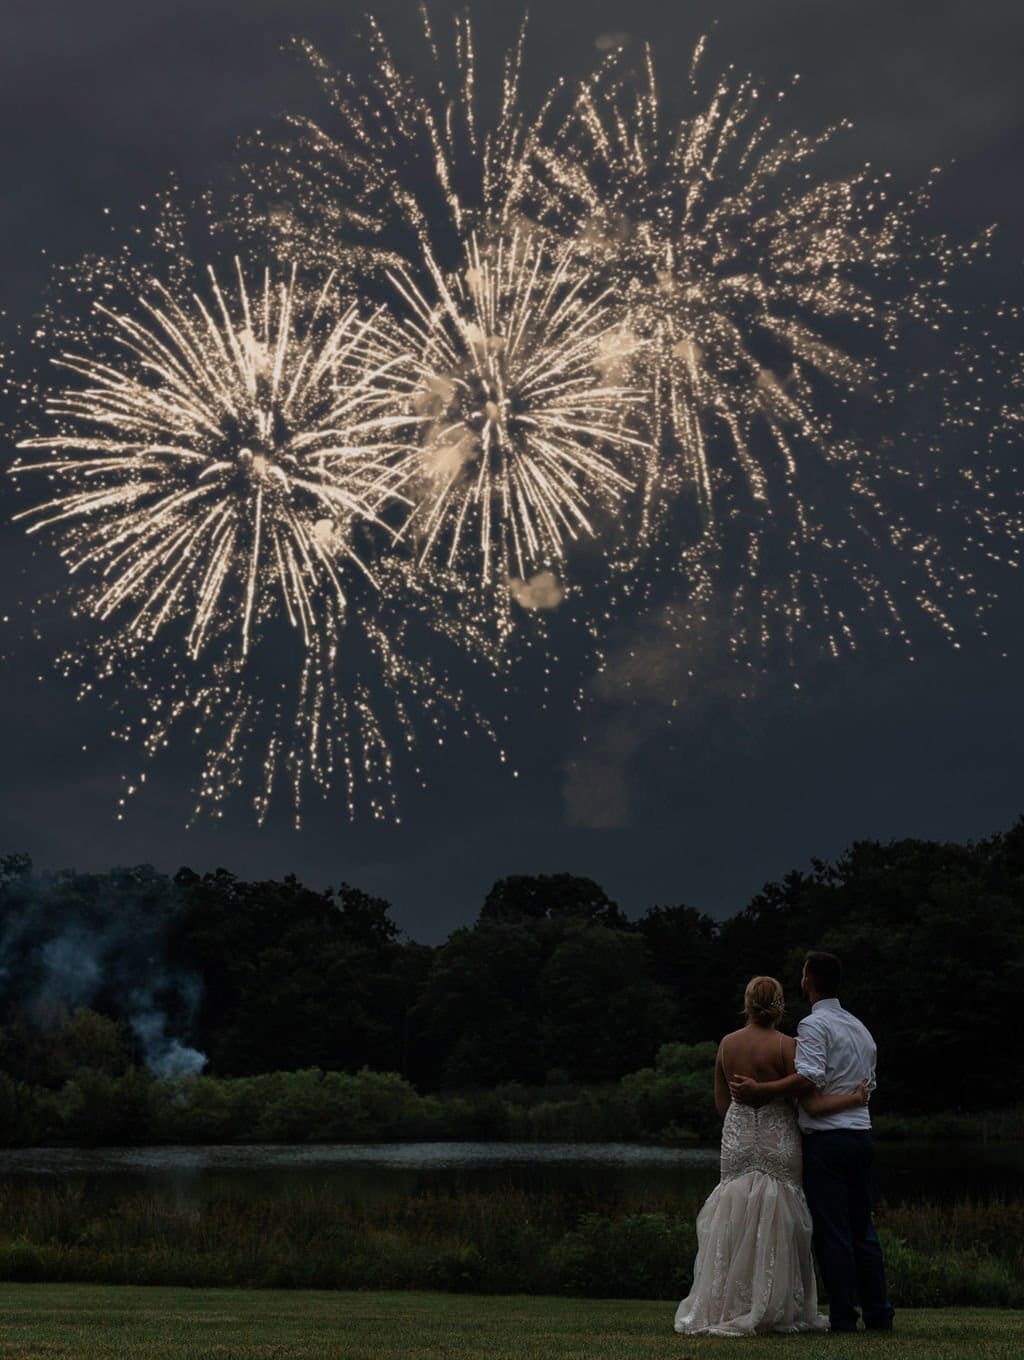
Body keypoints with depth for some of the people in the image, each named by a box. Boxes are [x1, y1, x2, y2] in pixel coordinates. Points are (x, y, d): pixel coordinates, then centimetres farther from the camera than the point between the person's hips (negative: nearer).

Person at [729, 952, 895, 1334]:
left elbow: (810, 1077, -23)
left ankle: (843, 1319, -2)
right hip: (862, 1134, 8)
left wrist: (759, 1090, -20)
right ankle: (878, 1315, 14)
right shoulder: (860, 1028, 18)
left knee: (831, 1231, -4)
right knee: (862, 1228, 13)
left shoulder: (814, 1025, -9)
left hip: (827, 1139, -8)